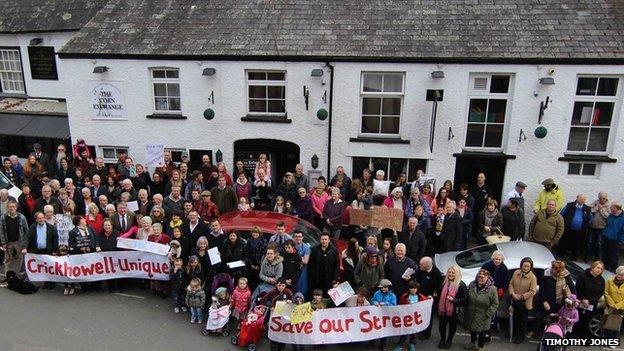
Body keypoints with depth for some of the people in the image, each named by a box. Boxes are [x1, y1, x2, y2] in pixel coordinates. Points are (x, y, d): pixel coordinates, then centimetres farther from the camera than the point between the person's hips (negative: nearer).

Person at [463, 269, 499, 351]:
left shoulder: (492, 289, -19)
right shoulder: (472, 285, -4)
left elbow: (495, 304, -14)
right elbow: (467, 299, 9)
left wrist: (487, 314, -16)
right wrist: (466, 309, 8)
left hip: (482, 316, -5)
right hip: (471, 314, 5)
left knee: (482, 332, 12)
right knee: (472, 329, 23)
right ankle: (473, 343, 48)